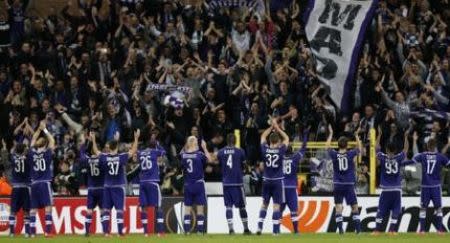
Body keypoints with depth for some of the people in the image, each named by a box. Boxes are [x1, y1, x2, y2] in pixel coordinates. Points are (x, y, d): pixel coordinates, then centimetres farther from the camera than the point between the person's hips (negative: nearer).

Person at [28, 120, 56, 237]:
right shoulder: (47, 154, -6)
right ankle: (48, 231, -13)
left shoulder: (32, 153, 2)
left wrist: (39, 129, 19)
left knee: (33, 209, 5)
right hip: (45, 183, -4)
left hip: (34, 184, 4)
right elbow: (52, 141, 6)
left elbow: (33, 141, 17)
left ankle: (32, 232, 2)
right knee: (48, 207, -5)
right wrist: (45, 129, 11)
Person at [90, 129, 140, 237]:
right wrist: (136, 138, 9)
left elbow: (96, 152, 12)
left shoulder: (104, 157, -7)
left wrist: (93, 140, 24)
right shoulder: (122, 157, -11)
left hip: (107, 187, 2)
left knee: (106, 209, 7)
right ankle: (120, 232, -6)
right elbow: (133, 151, 1)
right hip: (119, 187, -2)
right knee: (119, 209, -2)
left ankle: (106, 232, 2)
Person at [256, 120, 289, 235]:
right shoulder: (281, 150, -11)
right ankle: (275, 230, -6)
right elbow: (286, 138, 6)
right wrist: (277, 128, 11)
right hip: (277, 181, -2)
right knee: (276, 205, -2)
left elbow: (263, 136, 12)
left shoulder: (265, 149, -6)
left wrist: (271, 127, 15)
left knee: (264, 204, 15)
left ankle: (259, 227, 8)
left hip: (266, 181, 2)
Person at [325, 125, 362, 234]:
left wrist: (330, 134, 24)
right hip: (349, 184, -1)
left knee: (338, 207, 2)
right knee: (354, 207, 7)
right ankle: (358, 228, 2)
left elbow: (327, 146, 15)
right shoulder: (350, 154, -7)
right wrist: (356, 135, 22)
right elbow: (359, 148, 13)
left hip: (338, 185, 1)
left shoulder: (334, 155, -5)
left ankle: (340, 229, -6)